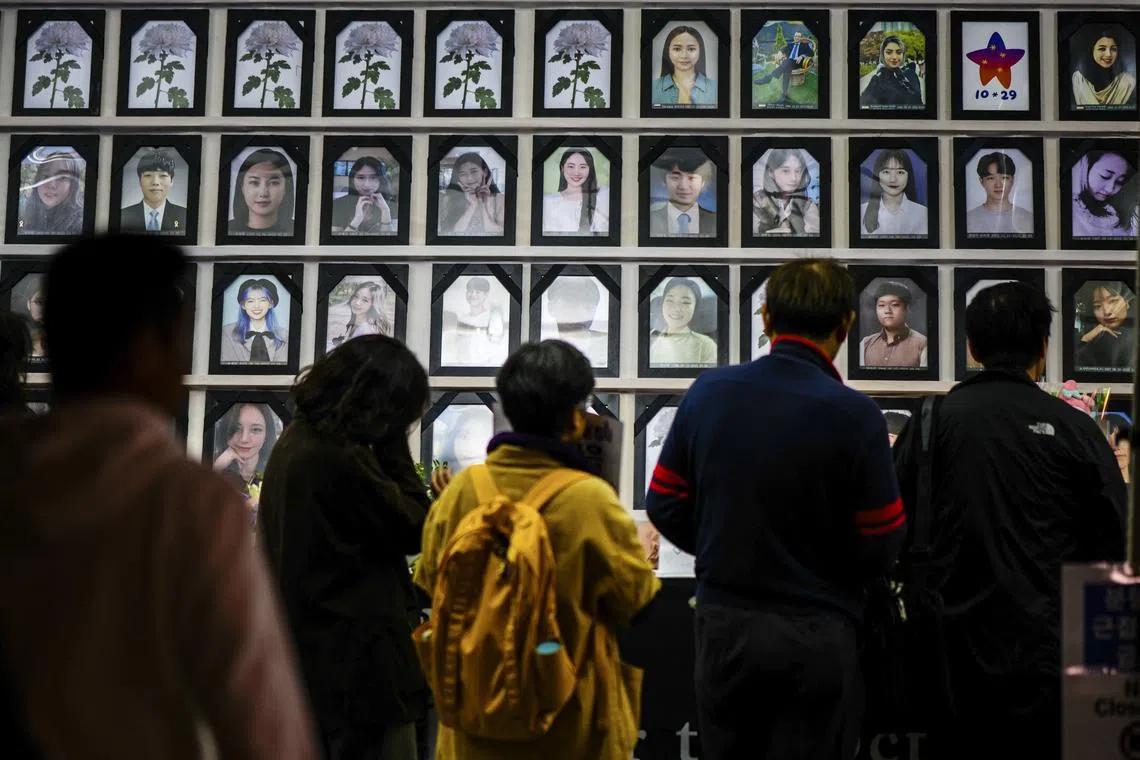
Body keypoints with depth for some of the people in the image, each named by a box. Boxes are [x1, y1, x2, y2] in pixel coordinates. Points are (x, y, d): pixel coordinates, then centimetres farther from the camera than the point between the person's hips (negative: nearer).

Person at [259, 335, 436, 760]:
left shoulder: (297, 439, 7)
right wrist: (393, 445, -10)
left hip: (313, 649, 10)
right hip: (360, 659, -10)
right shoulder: (341, 459, -23)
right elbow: (416, 531, -12)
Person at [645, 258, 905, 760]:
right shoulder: (856, 416, -17)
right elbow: (881, 548, -11)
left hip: (722, 626, 4)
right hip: (815, 639, -3)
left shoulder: (707, 392, -6)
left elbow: (664, 506, 1)